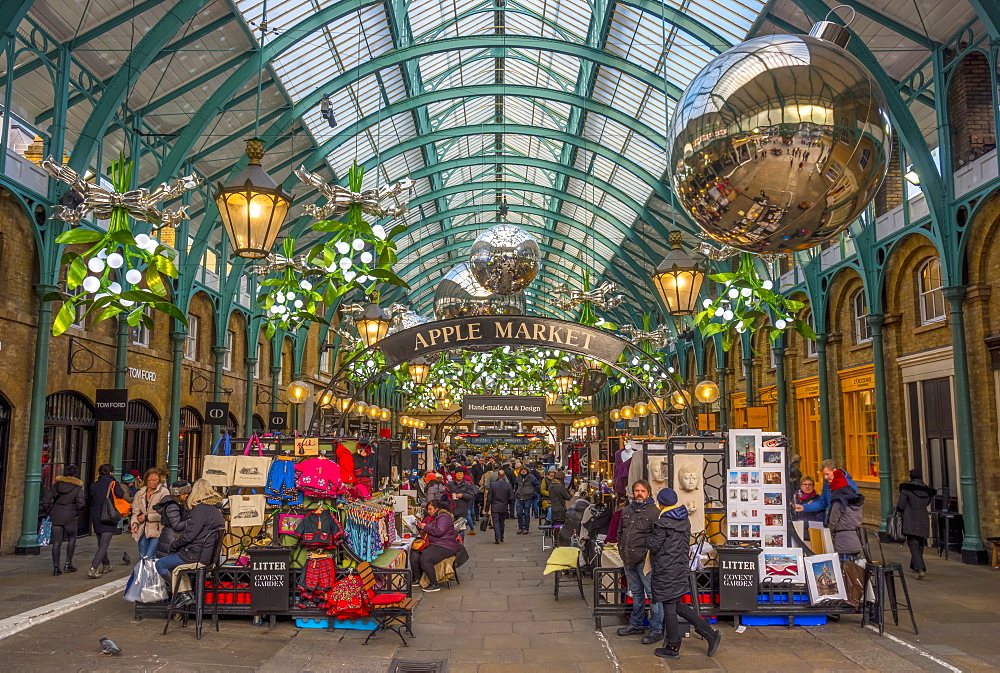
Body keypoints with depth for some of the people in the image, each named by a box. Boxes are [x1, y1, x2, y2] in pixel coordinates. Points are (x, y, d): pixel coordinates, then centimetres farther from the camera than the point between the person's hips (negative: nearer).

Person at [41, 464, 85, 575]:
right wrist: (77, 514, -2)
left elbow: (45, 502, 4)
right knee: (72, 539, 15)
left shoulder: (55, 486, 6)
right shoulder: (77, 488, -6)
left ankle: (56, 567, 3)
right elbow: (81, 503, -18)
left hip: (56, 517, 3)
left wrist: (51, 512, 14)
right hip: (70, 517, -3)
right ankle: (68, 564, 12)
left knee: (56, 542, 7)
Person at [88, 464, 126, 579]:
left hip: (96, 518, 6)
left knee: (101, 544, 20)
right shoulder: (113, 483, -7)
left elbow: (91, 501, 14)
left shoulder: (94, 485, 8)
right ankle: (93, 569, -18)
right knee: (104, 545, -6)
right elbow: (120, 494, -23)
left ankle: (106, 565, 34)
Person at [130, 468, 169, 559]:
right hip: (143, 530, 6)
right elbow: (135, 511, 9)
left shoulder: (164, 492, -6)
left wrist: (146, 517, -10)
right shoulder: (139, 494, 12)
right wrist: (135, 522, -11)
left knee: (149, 558, -14)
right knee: (142, 558, 9)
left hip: (157, 530, -5)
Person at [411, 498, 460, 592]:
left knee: (425, 559, -30)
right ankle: (417, 579, 4)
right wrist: (420, 526, 7)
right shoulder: (432, 517, 22)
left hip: (445, 547, -9)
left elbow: (439, 532, -21)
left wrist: (426, 527, -12)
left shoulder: (444, 517, -8)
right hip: (433, 545, 9)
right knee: (414, 555, -9)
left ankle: (435, 585, -21)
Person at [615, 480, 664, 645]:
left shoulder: (654, 511, -8)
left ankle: (656, 629, 4)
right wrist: (622, 553, 17)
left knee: (652, 594, -3)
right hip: (629, 561, 7)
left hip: (645, 561, -7)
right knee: (636, 593, 18)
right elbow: (620, 533, 23)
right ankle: (636, 625, 29)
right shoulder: (626, 510, 14)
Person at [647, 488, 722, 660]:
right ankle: (710, 634, 14)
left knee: (669, 607, 2)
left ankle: (672, 648, 12)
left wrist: (648, 536, 3)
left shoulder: (662, 523, -17)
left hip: (666, 571, -8)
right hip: (681, 567, 8)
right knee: (677, 605, 17)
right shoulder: (684, 521, 8)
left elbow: (653, 546, -15)